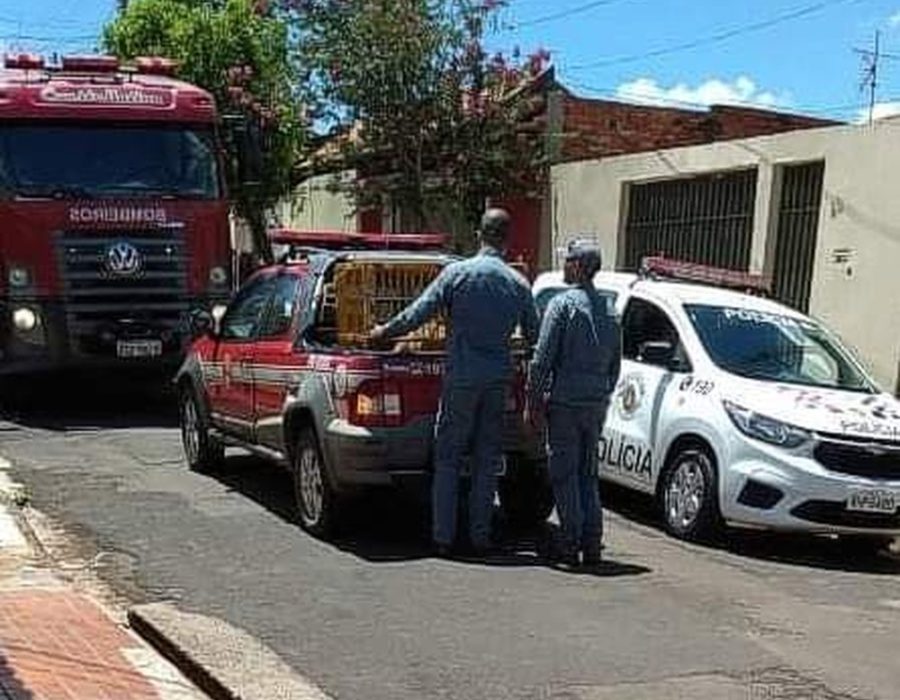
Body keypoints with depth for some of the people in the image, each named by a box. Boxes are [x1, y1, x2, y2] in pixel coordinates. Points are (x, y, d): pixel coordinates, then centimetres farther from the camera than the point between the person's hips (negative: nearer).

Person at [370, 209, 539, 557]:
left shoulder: (457, 273, -5)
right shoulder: (518, 283, 4)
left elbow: (419, 312, -5)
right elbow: (534, 335, 11)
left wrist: (385, 332, 10)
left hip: (461, 377, -2)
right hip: (499, 379, 2)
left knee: (448, 459, 4)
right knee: (487, 460, 9)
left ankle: (443, 537, 4)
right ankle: (480, 537, 13)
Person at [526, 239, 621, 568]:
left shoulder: (563, 304, -9)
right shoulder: (609, 310, 12)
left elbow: (543, 358, -12)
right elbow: (616, 364, 16)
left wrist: (533, 399, -7)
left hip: (565, 402, -6)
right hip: (597, 404, 6)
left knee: (564, 473, 0)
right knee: (588, 473, 12)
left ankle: (571, 542, 0)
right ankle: (592, 542, 11)